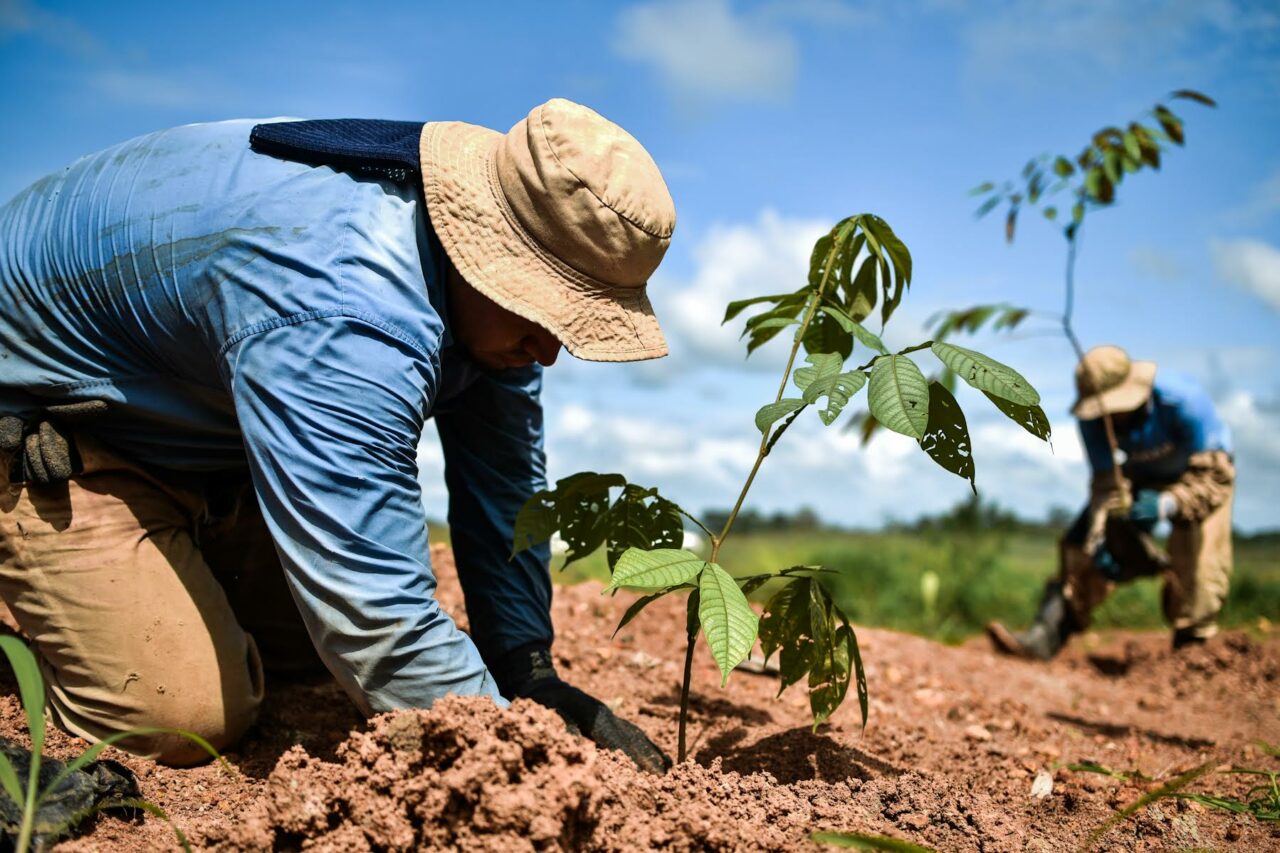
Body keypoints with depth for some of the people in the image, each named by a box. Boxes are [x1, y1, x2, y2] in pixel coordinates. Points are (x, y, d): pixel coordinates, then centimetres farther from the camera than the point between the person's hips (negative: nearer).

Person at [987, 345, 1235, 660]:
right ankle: (1045, 636, -14)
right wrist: (1097, 538, -28)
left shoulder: (1183, 399, -36)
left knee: (1198, 571, -19)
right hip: (1144, 477, 4)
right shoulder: (1093, 416, -23)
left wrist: (1166, 504, -49)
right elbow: (1107, 481, -17)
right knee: (1082, 546, -10)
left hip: (1201, 476, -3)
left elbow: (1212, 477, -32)